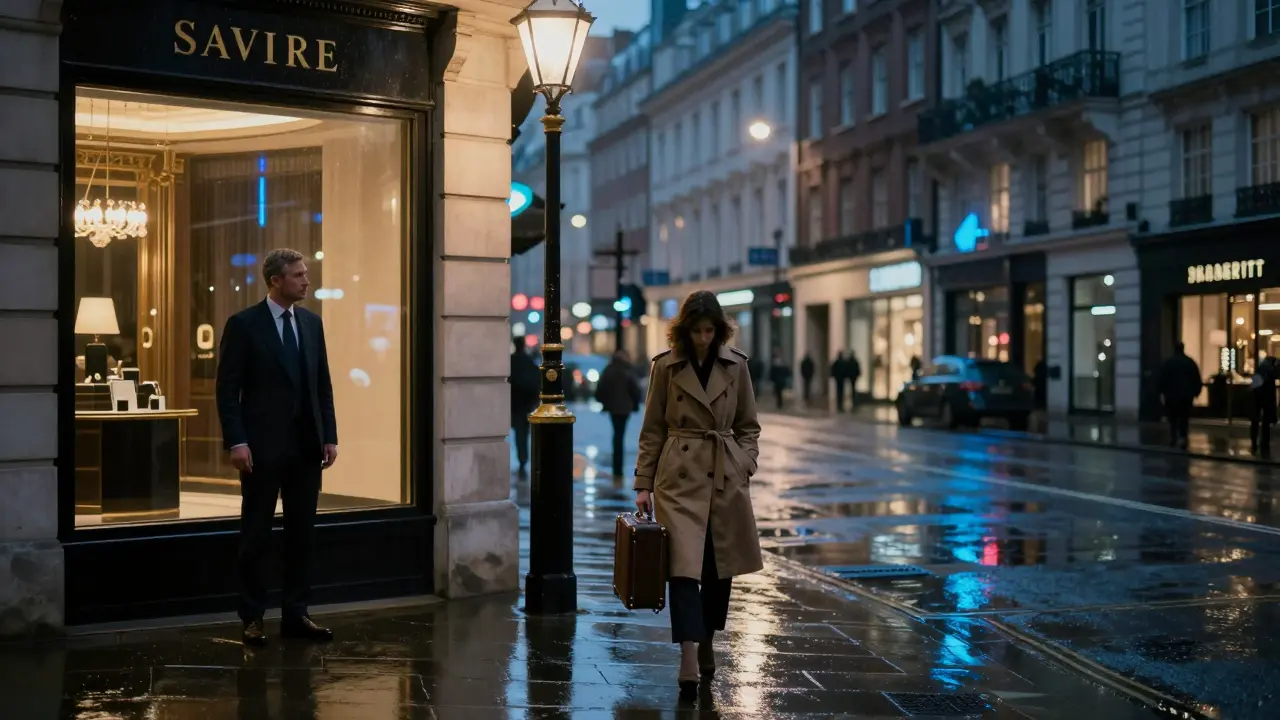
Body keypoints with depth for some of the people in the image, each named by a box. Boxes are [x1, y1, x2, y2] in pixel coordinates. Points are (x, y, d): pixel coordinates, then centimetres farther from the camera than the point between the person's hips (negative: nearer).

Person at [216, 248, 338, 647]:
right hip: (263, 446, -5)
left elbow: (323, 385, 12)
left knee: (302, 532, 8)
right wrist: (236, 441, -15)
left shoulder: (312, 322, 10)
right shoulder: (244, 324, -5)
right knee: (257, 535, 4)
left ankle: (295, 615, 17)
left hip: (307, 446, 5)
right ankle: (252, 618, 13)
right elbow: (227, 389, -8)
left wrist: (329, 435, 5)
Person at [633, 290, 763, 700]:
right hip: (680, 477, -2)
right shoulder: (666, 366, 0)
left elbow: (749, 427, 11)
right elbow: (652, 430, 4)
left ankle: (706, 643, 33)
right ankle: (689, 664, -14)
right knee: (685, 565, -12)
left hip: (725, 477, 2)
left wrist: (745, 467, -1)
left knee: (721, 568, 10)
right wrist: (643, 484, 1)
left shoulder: (736, 366, 4)